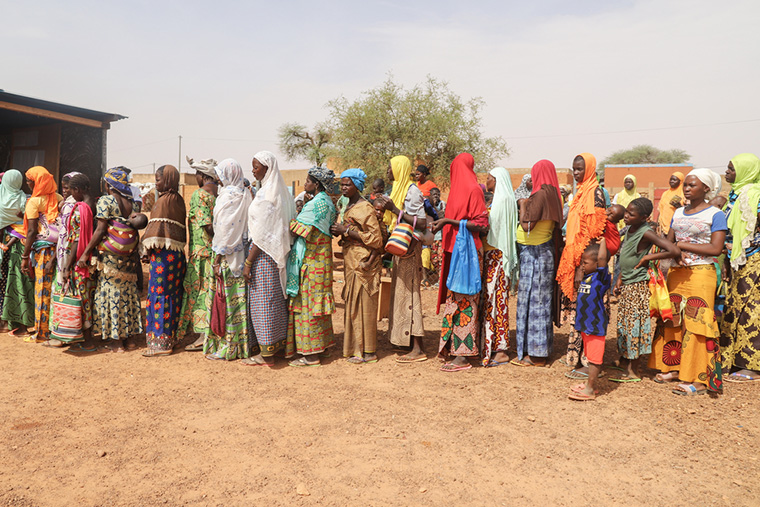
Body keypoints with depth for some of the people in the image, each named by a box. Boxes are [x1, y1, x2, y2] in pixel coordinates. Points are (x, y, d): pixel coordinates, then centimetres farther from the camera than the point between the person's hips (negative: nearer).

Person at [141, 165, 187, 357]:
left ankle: (160, 342, -2)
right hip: (177, 253, 9)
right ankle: (171, 337, 20)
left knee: (159, 293, -5)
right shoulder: (178, 200, 16)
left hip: (163, 252, -9)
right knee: (173, 295, 12)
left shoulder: (164, 200, -9)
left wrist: (149, 248, -7)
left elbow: (159, 227, -15)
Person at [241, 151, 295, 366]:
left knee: (263, 300, -2)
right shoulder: (280, 192, 11)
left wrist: (248, 262, -17)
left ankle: (266, 354, 5)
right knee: (274, 298, 15)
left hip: (264, 252, -9)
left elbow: (262, 234, -20)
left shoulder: (266, 195, -17)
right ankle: (278, 344, 24)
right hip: (276, 252, 9)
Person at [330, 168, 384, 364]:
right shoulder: (350, 206, 14)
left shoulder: (365, 208, -13)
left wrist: (345, 231, -17)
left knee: (363, 305, -3)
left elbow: (375, 239, -18)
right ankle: (356, 347, 21)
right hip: (352, 262, 9)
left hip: (363, 263, -9)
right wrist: (341, 233, 4)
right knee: (353, 305, 12)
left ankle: (367, 351, 5)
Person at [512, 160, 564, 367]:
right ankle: (540, 350, 23)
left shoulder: (541, 195, -17)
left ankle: (534, 354, 4)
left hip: (535, 253, -10)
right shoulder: (552, 195, 11)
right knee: (541, 299, 14)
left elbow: (527, 225, -22)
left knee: (533, 299, -4)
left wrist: (523, 204, -8)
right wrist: (526, 204, 13)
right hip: (543, 251, 10)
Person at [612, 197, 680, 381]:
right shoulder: (629, 229, 7)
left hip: (638, 285, -9)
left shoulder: (646, 233, -18)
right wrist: (620, 278, 16)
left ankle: (633, 371, 7)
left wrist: (648, 257, -18)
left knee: (634, 325, -3)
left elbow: (675, 251, -27)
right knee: (623, 326, 13)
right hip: (627, 284, 9)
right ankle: (626, 367, 24)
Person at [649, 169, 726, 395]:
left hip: (701, 273, -6)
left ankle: (699, 379, -1)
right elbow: (668, 242, 14)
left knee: (696, 323, -6)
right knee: (673, 320, 8)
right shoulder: (678, 213, 13)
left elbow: (716, 248, -13)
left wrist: (683, 245, -11)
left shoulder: (715, 215, -4)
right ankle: (673, 368, 18)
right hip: (676, 272, 6)